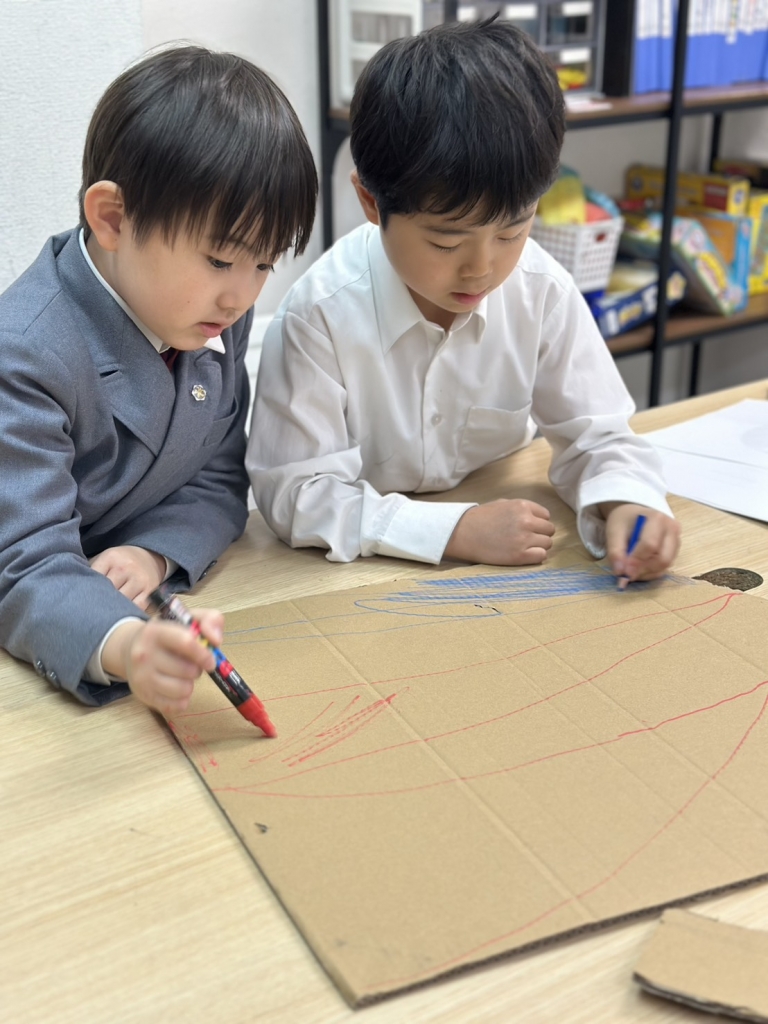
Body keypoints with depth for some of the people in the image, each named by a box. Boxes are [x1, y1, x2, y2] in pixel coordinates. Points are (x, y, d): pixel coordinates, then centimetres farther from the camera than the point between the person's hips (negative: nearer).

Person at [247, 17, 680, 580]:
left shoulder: (543, 290, -12)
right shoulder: (323, 313, -23)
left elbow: (593, 432, -2)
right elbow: (296, 493, -22)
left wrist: (625, 501, -25)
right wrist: (458, 530, -29)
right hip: (357, 580, -2)